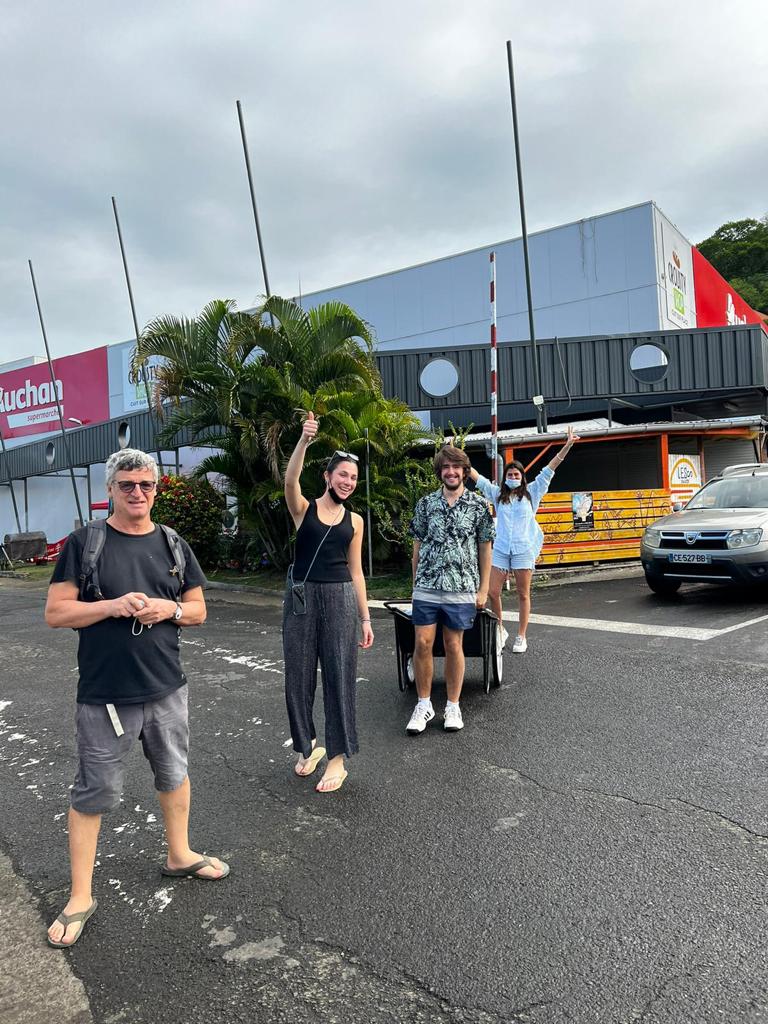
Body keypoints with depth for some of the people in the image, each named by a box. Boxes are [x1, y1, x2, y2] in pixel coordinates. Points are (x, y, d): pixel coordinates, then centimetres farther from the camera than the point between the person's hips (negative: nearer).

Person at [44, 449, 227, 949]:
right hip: (104, 695, -4)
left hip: (167, 689, 4)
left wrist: (170, 608, -12)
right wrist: (113, 606, -21)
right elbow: (56, 612, -7)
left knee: (175, 775, 19)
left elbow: (198, 609, 9)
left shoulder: (173, 545, 4)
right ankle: (80, 898, 25)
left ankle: (179, 855, 42)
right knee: (94, 793, 7)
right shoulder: (84, 542, -6)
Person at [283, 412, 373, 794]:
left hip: (341, 600, 1)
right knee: (299, 674, 7)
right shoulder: (303, 509, 1)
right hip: (301, 598, -1)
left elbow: (355, 571, 11)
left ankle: (337, 758, 13)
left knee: (339, 676, 1)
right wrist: (304, 440, -35)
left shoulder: (354, 521, 9)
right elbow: (290, 480, -20)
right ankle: (308, 746, 29)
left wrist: (365, 618, 7)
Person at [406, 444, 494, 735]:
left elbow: (485, 548, 5)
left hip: (462, 589, -1)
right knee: (423, 644, -1)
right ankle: (424, 704, 15)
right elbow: (418, 545, 10)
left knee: (454, 645, 6)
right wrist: (415, 583, 9)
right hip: (426, 587, 1)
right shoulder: (425, 503, 5)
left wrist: (483, 589, 1)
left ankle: (453, 706, 20)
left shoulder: (479, 505, 2)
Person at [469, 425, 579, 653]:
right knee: (492, 592, -3)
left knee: (523, 595, 4)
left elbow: (548, 470, 2)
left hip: (524, 550, -2)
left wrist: (567, 445, -4)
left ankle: (521, 637, 13)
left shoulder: (531, 492, 6)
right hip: (501, 549, 2)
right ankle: (500, 630, 19)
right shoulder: (497, 494, 10)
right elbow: (476, 477, 11)